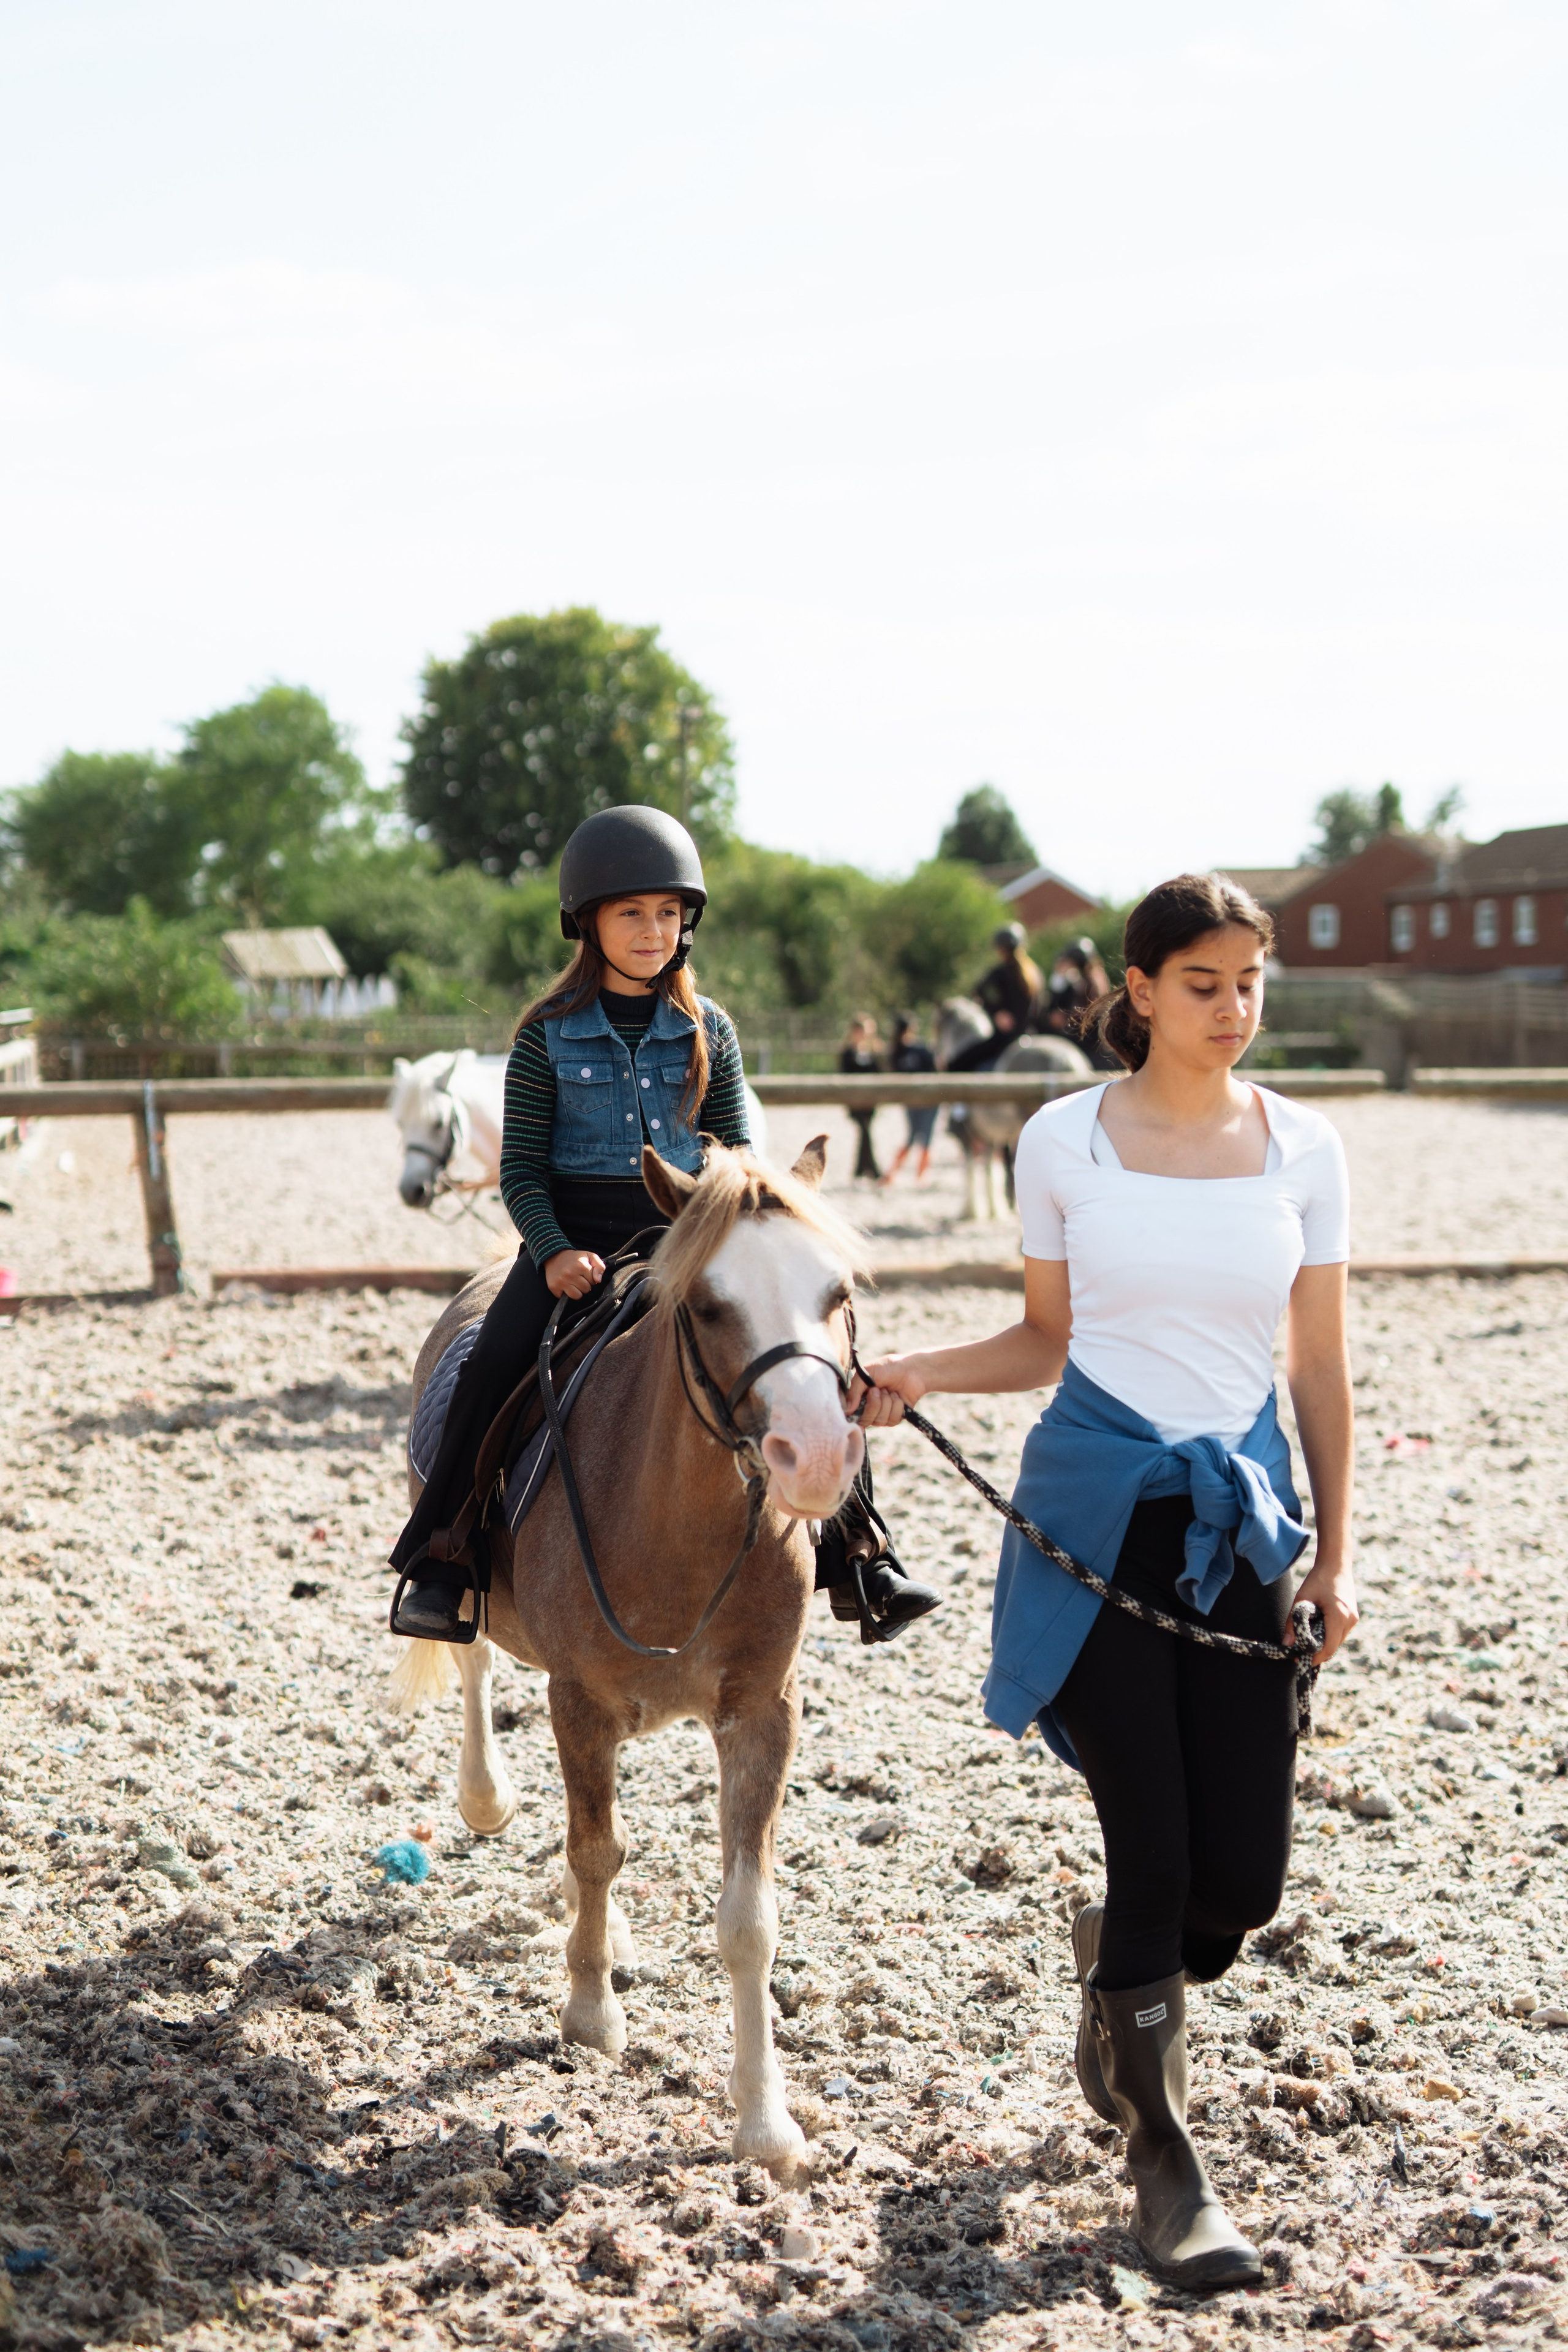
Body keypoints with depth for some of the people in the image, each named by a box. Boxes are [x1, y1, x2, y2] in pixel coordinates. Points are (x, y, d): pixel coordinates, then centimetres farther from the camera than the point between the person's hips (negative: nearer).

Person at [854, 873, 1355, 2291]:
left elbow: (1322, 1366, 6)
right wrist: (921, 1373, -7)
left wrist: (1335, 1556, 2)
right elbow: (1046, 1339, 10)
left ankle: (1118, 1966, 37)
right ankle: (1167, 2160, 18)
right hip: (1098, 1510, -2)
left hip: (1243, 1512, 2)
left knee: (1244, 1878, 1)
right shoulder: (1065, 1142, 0)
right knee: (1153, 1855, -2)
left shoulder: (1303, 1147, 4)